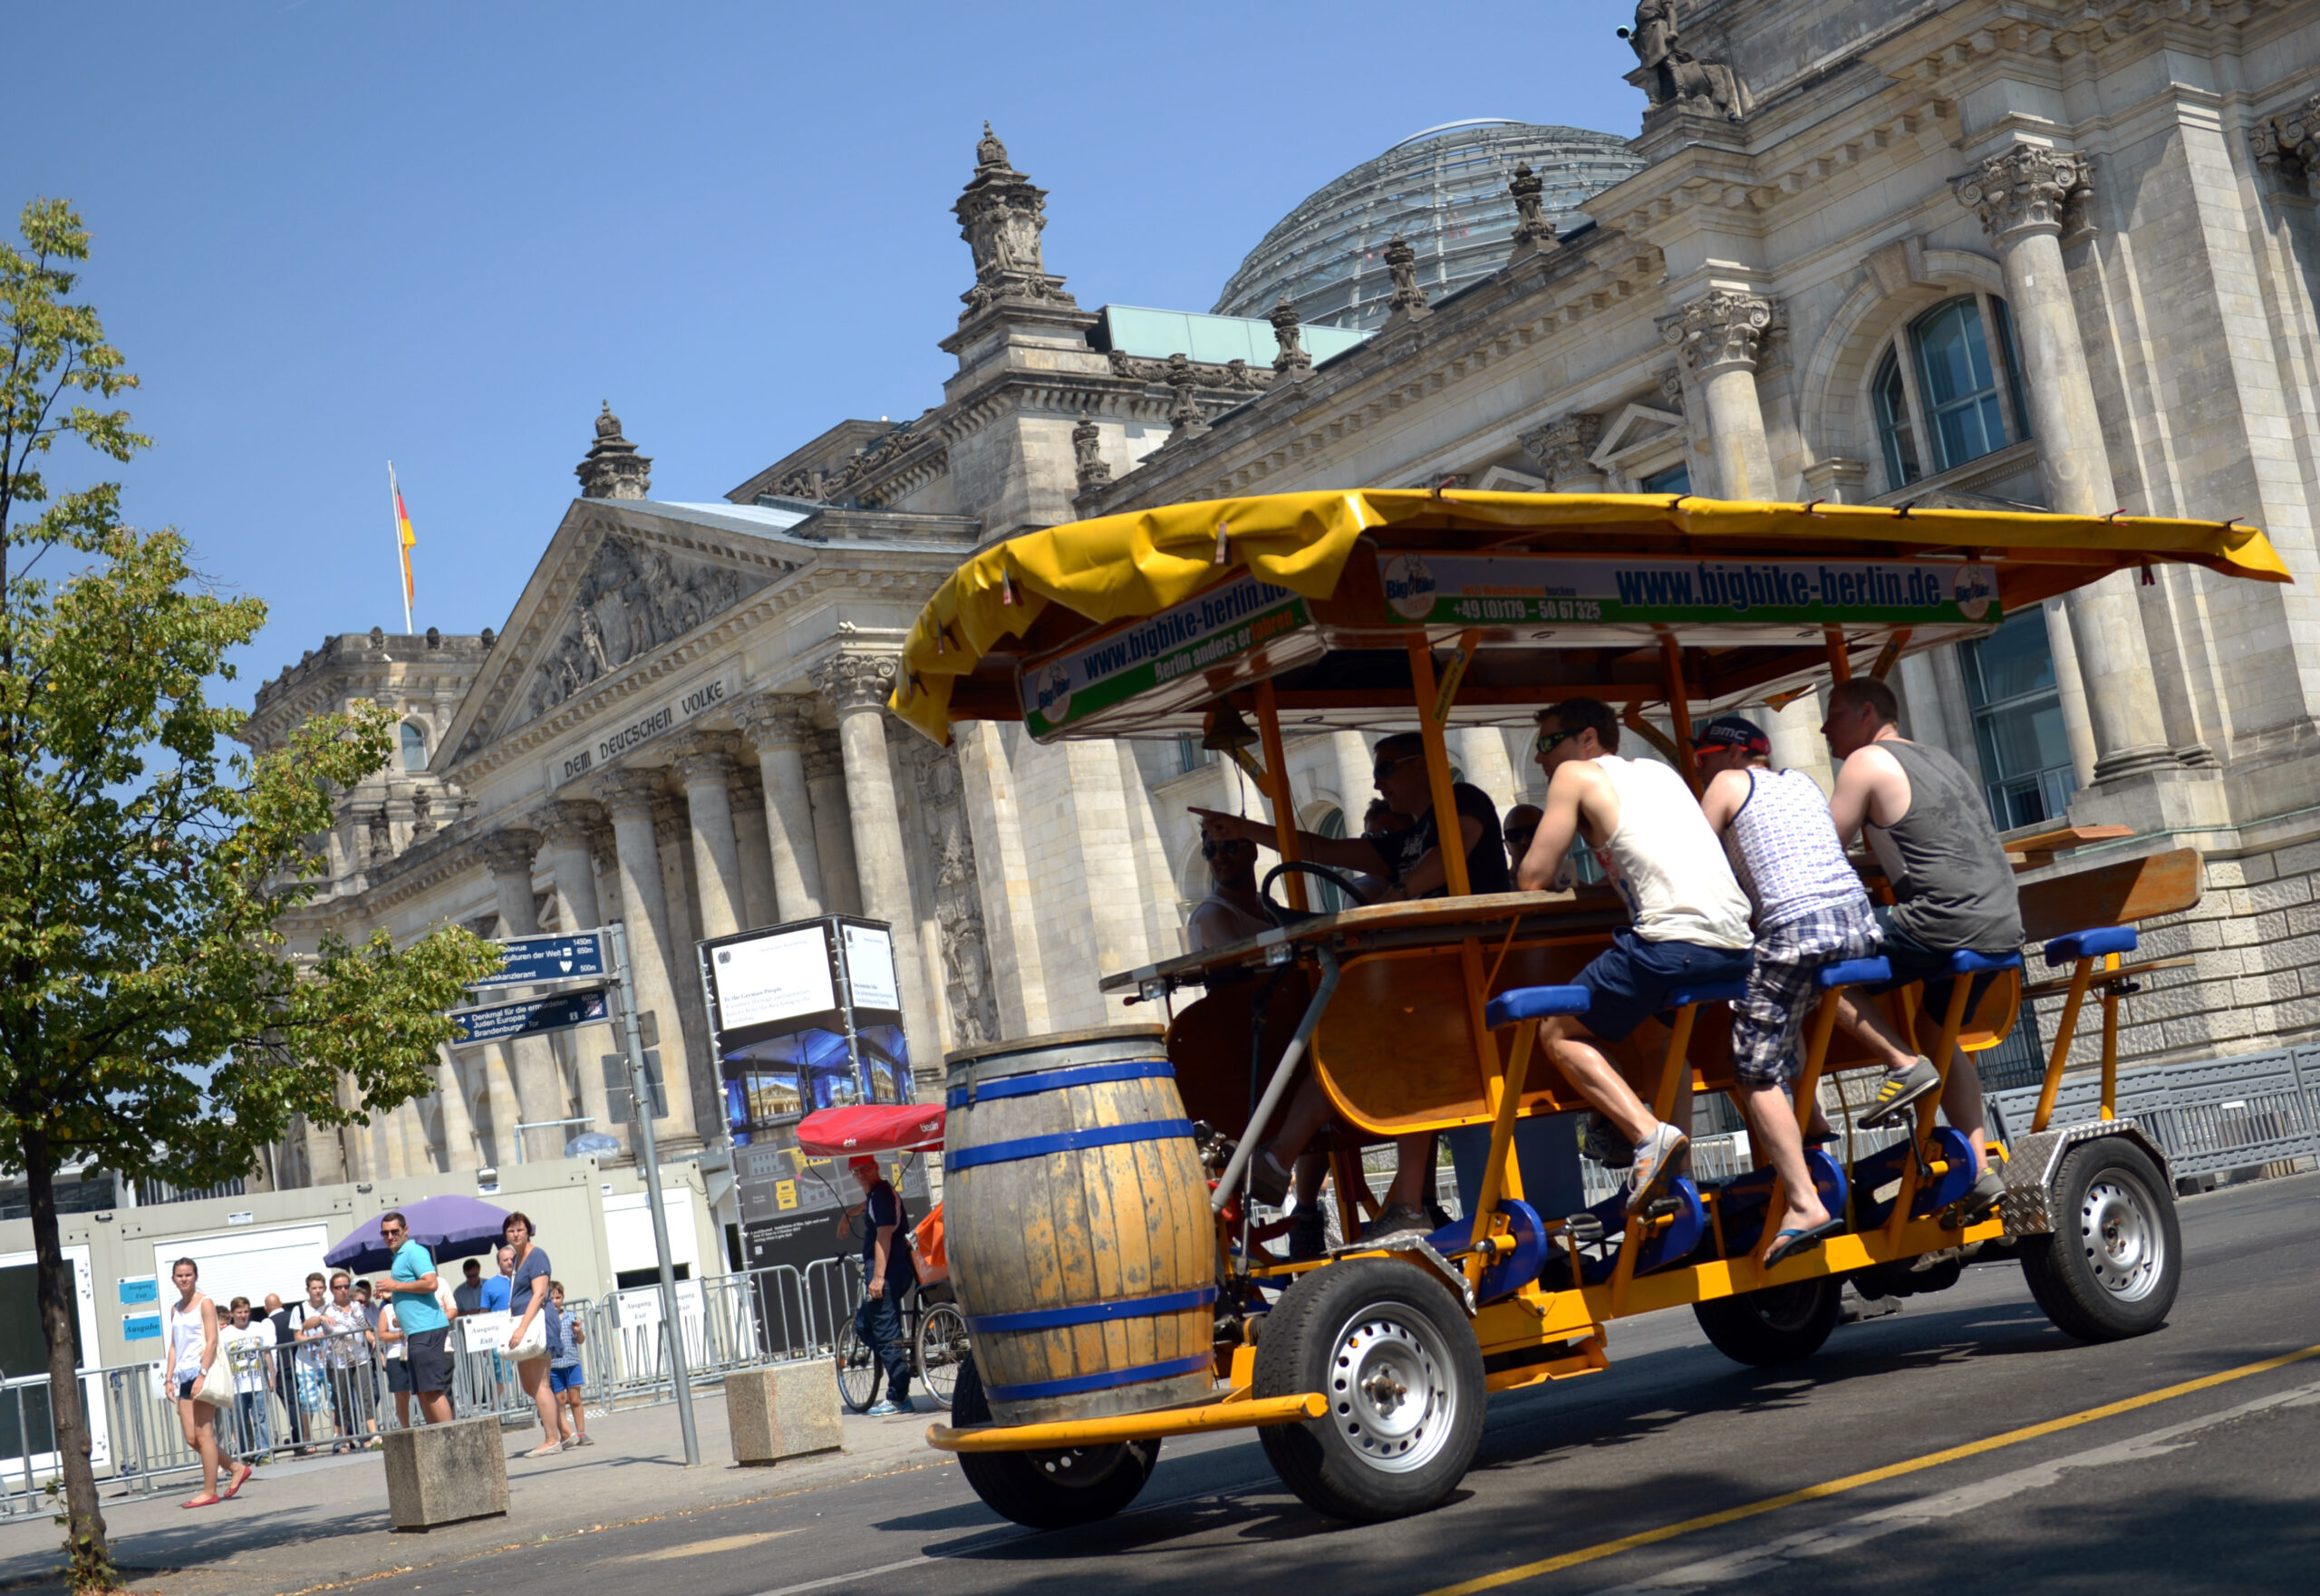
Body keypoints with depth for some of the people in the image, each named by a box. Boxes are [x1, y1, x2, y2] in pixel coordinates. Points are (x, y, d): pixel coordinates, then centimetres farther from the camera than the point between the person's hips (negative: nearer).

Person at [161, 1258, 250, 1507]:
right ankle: (237, 1468, 17)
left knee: (203, 1434, -6)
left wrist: (202, 1374, -19)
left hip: (203, 1372, -7)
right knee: (191, 1439, 3)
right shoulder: (174, 1309, 17)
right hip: (184, 1375, 7)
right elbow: (173, 1346, 18)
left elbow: (212, 1341, -11)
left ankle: (210, 1492, -2)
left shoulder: (205, 1304, -4)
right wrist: (170, 1378, 9)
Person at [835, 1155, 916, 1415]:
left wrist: (878, 1277, -25)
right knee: (863, 1325, 15)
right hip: (896, 1270, 11)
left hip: (887, 1271, -11)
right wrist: (848, 1213, 60)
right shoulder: (875, 1193, 18)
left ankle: (898, 1398, -6)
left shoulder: (881, 1194, -12)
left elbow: (883, 1237, -20)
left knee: (885, 1333, -8)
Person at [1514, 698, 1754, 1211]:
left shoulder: (1577, 774, 8)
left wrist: (1536, 876, 26)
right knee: (1650, 1028, 31)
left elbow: (1533, 876, 5)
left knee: (1559, 1032, 6)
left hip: (1674, 940, -8)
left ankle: (1648, 1132, -13)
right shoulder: (1660, 772, 27)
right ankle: (1674, 1169, 21)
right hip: (1737, 944, 8)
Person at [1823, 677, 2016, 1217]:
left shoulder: (1867, 762, 0)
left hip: (1945, 923, -9)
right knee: (1936, 1032, 25)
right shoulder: (1940, 761, 25)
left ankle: (1904, 1066, -8)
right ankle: (1980, 1172, 18)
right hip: (2004, 927, 9)